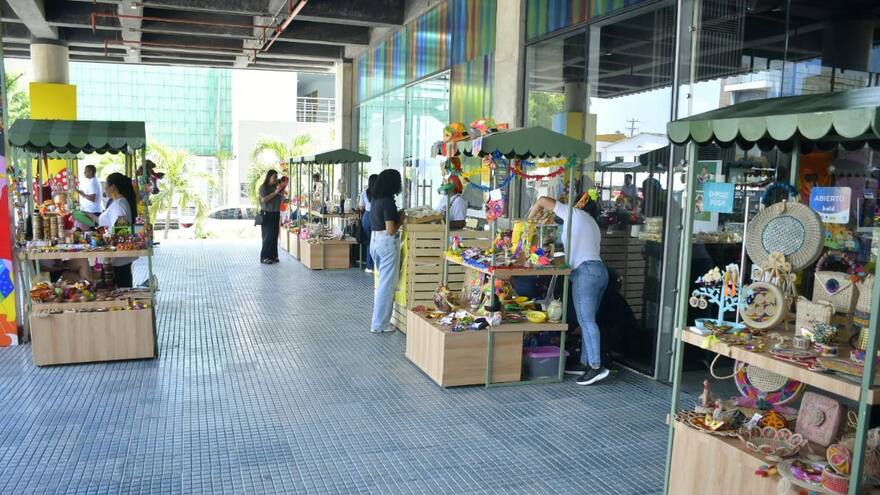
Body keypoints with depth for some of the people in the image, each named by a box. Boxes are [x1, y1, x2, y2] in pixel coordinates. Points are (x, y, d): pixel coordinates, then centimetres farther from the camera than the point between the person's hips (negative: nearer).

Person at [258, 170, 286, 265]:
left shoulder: (276, 186, 10)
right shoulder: (263, 187, -6)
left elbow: (281, 199, 16)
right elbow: (263, 200, -18)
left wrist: (282, 191, -2)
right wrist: (275, 192, -20)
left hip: (276, 214, 6)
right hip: (267, 214, -6)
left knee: (275, 235, 5)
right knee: (268, 236, -7)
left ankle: (273, 256, 12)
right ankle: (264, 257, -2)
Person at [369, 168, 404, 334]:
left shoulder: (375, 200, 9)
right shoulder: (388, 202, -17)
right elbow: (391, 230, -20)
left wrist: (397, 216, 13)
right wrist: (401, 220, -4)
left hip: (375, 240, 9)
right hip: (387, 243, -9)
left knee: (382, 281, 20)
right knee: (387, 284, 1)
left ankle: (379, 320, 27)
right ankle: (379, 324, 8)